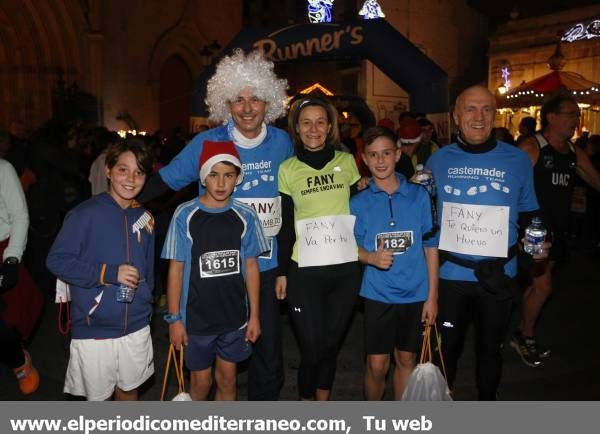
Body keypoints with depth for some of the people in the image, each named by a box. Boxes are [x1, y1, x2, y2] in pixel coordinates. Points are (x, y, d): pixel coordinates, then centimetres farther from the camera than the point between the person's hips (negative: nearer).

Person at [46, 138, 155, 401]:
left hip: (136, 327, 4)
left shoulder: (144, 219, 3)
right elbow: (57, 260, -15)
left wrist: (146, 302, 11)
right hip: (93, 330, -4)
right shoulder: (85, 214, -13)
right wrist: (108, 272, -21)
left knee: (129, 388, 21)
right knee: (97, 396, 13)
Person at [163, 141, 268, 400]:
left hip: (235, 316, 2)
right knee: (201, 381, 13)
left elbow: (251, 266, 1)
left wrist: (254, 315, 2)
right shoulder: (185, 215, -9)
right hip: (196, 316, -1)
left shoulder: (245, 216, -4)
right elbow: (176, 269, -5)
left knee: (227, 379, 14)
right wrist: (174, 318, -5)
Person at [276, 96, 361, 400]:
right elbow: (284, 226, 5)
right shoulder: (287, 169, 2)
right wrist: (282, 272, 3)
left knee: (331, 345, 12)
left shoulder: (347, 161, 6)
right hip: (305, 271, -2)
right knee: (312, 349, -1)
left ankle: (322, 403, 33)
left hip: (345, 269, 2)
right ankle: (306, 400, 26)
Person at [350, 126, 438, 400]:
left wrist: (432, 296, -1)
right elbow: (354, 246, 4)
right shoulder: (359, 202, -2)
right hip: (378, 293, -1)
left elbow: (430, 246, 1)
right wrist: (372, 257, -19)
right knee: (377, 364, 2)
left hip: (415, 292, 1)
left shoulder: (419, 195, -1)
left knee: (406, 359, 14)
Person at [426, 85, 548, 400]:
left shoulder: (517, 160, -2)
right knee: (446, 347, 14)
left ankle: (487, 403, 43)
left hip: (498, 275, 1)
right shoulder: (438, 160, -2)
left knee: (490, 348, 20)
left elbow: (528, 214, 7)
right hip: (449, 273, 0)